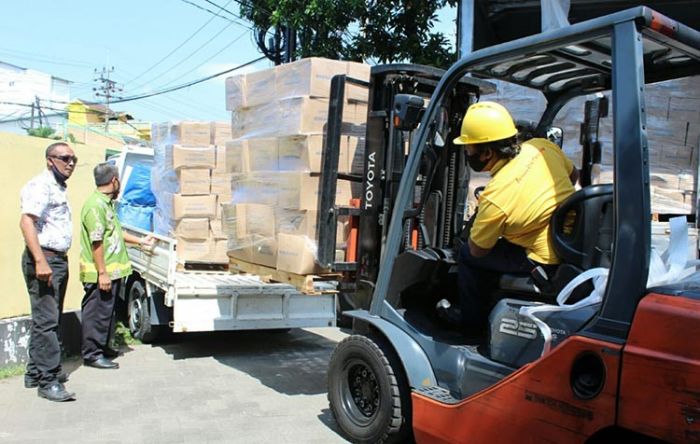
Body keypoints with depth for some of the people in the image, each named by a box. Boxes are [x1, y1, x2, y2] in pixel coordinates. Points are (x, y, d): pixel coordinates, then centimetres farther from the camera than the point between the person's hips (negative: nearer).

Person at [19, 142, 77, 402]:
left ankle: (35, 373, 26)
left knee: (47, 320, 15)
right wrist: (40, 261, -30)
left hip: (58, 260, 10)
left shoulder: (58, 188, 19)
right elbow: (26, 222, -23)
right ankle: (48, 381, -5)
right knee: (46, 321, -9)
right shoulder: (41, 186, -11)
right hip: (44, 259, -10)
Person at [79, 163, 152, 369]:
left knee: (106, 312, 19)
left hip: (111, 271, 10)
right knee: (97, 313, -1)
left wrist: (139, 241, 30)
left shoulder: (106, 203, 14)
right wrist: (102, 273, -22)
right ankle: (92, 354, 9)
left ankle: (102, 347, 32)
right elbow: (96, 242, -22)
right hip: (101, 274, -10)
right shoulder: (96, 205, -19)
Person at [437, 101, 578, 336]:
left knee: (467, 254, 6)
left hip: (547, 262, -8)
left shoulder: (495, 197, -27)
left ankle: (472, 322, 24)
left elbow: (477, 250, -11)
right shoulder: (543, 147, -9)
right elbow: (573, 175, 13)